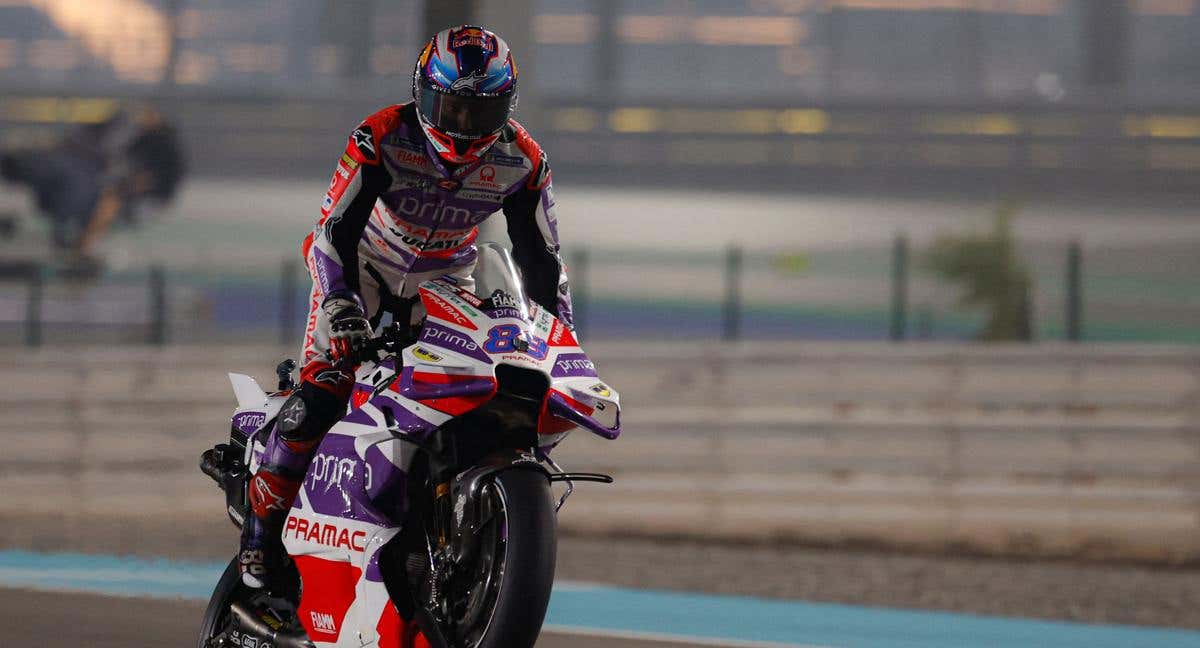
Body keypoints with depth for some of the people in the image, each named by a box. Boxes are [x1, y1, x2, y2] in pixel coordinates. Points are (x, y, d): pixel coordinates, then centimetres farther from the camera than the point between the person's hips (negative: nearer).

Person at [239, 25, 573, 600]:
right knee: (321, 390, -23)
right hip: (363, 266, -4)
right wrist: (339, 303, -46)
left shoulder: (521, 162, -18)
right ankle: (262, 527, -13)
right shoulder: (382, 140, -29)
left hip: (445, 278, 4)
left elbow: (541, 257, -8)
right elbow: (332, 232, -31)